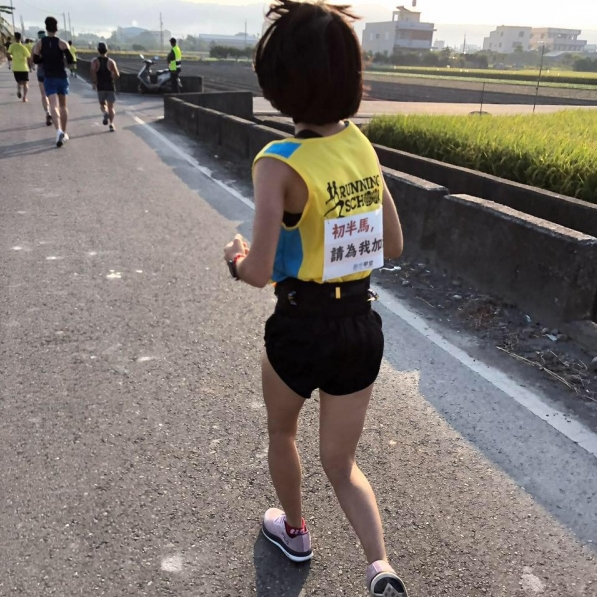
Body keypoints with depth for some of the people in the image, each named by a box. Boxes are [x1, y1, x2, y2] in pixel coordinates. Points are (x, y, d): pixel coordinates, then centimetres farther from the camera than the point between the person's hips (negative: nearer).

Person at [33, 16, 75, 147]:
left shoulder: (40, 43, 0)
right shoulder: (62, 43, -6)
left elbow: (36, 60, 4)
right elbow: (70, 60, -14)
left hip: (49, 78, 0)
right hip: (62, 76, 0)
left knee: (53, 105, -11)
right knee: (63, 105, 14)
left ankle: (59, 131, -34)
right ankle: (64, 132, 18)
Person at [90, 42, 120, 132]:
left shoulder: (95, 61, 0)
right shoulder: (111, 62, 0)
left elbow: (93, 72, -18)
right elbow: (117, 75, -8)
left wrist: (94, 83, -11)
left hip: (100, 87, 1)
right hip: (110, 86, 0)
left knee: (103, 104, 18)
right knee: (111, 106, 4)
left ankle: (105, 113, -15)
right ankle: (111, 124, -12)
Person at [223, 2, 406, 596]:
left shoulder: (279, 164, -19)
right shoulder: (363, 147, 0)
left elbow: (258, 272, -20)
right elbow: (392, 246, 6)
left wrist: (236, 255, 2)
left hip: (301, 328, -4)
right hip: (362, 325, 5)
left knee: (281, 431, 28)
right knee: (341, 463, 22)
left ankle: (294, 530, 49)